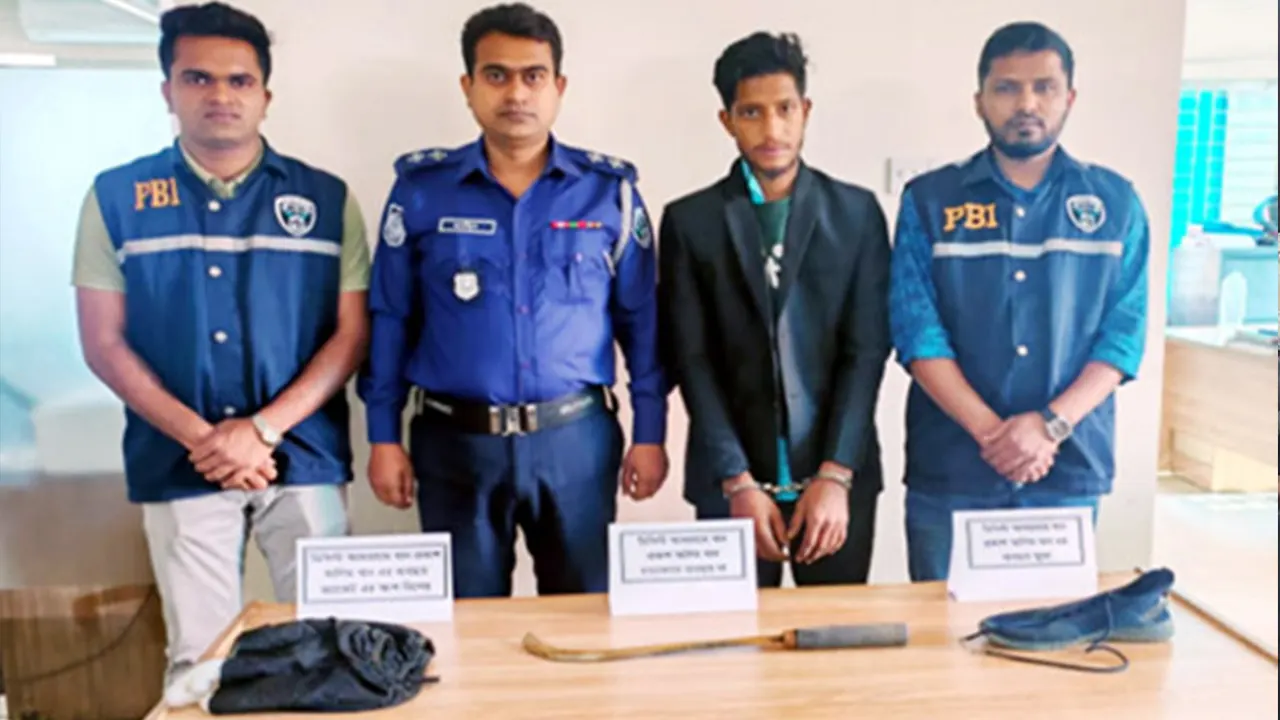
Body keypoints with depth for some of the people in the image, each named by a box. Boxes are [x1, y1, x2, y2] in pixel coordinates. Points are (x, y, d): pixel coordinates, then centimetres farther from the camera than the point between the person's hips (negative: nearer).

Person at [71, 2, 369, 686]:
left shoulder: (326, 198, 3)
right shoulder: (116, 198, 4)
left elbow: (351, 335, -1)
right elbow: (104, 344, 1)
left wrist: (263, 429, -12)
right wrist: (198, 437, -11)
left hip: (304, 459, 0)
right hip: (178, 466, 0)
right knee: (198, 655, 9)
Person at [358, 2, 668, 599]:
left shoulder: (610, 189, 1)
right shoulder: (420, 188, 0)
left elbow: (641, 319, 4)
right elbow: (390, 319, 4)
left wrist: (650, 434, 2)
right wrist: (384, 438, 2)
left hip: (577, 437, 0)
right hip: (454, 441, 0)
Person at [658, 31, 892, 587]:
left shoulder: (857, 212, 3)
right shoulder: (690, 221, 0)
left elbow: (867, 350, -2)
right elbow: (692, 362, -4)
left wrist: (835, 475, -10)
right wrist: (738, 481, -11)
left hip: (840, 476, 1)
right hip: (729, 481, -1)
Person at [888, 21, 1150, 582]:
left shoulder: (1115, 202, 6)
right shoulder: (929, 200, 1)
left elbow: (1123, 331, 0)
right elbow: (916, 329, -7)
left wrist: (1051, 425, -14)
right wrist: (991, 431, -16)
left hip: (1069, 471, 2)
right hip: (950, 473, -1)